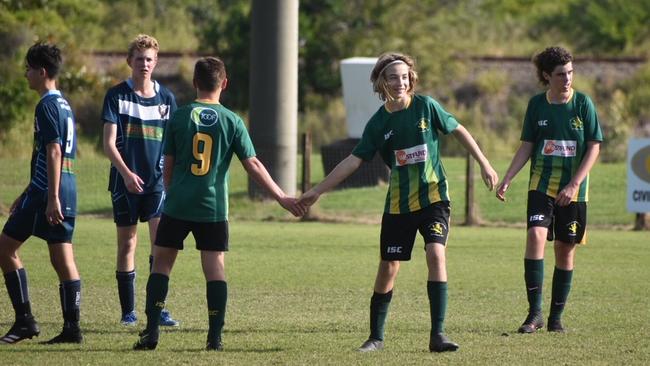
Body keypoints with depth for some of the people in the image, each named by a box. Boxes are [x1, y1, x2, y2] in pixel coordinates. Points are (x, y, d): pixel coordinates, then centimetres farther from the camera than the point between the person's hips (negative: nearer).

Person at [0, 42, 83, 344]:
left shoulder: (47, 106, -11)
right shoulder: (63, 104, 19)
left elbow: (54, 152, -19)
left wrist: (51, 198, -23)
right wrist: (27, 194, 30)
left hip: (47, 192, -9)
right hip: (67, 188, 9)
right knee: (63, 259, 6)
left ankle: (25, 320, -3)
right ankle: (71, 327, 3)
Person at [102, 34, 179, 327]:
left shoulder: (165, 97, 8)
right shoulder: (117, 95, -1)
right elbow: (109, 143, -6)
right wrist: (126, 173, -17)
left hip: (157, 181, 2)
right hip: (125, 181, -2)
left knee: (161, 239, -11)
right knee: (127, 243, 2)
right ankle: (128, 311, 9)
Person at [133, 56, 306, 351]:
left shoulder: (179, 117, 0)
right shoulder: (232, 121, 0)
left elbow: (168, 166, 4)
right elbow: (253, 166, -1)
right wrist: (282, 198, 5)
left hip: (177, 205, 0)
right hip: (214, 208, 0)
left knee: (161, 263, 7)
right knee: (215, 269, 3)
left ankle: (151, 332, 1)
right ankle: (215, 337, -2)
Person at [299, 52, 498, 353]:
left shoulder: (426, 106, -5)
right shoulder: (378, 123, 0)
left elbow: (459, 131, 6)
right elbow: (353, 161, 1)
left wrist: (484, 164, 4)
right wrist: (316, 192, -2)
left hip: (433, 196, -2)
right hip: (398, 204, 2)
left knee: (436, 253, -20)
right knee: (388, 266, 3)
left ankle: (437, 334, -18)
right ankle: (376, 336, 17)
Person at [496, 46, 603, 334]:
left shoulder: (582, 103, -2)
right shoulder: (537, 104, 3)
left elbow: (594, 147, -3)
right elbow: (527, 147, 9)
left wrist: (574, 184, -12)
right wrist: (506, 180, -2)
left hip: (573, 190, 0)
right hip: (542, 185, 0)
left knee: (565, 250, 3)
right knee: (535, 236, -19)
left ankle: (556, 318, 14)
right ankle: (534, 313, -18)